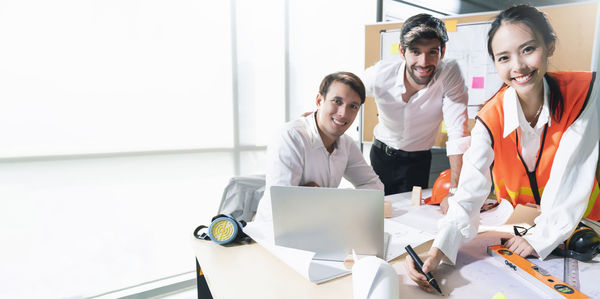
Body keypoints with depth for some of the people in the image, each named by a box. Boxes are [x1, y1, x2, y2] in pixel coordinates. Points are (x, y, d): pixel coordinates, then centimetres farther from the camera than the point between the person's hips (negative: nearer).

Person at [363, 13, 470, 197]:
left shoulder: (450, 74, -23)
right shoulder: (379, 75, -21)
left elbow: (458, 134, -27)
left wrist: (456, 189, -33)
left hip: (418, 162, -1)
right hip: (380, 155, 1)